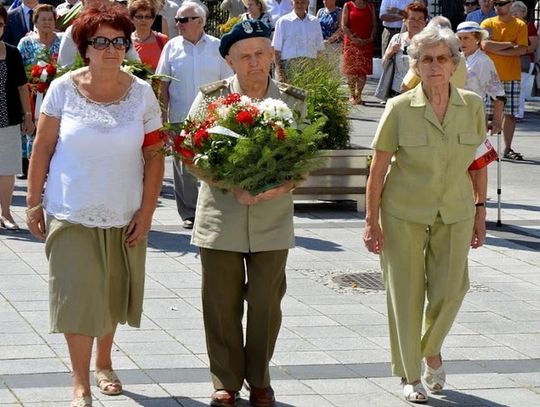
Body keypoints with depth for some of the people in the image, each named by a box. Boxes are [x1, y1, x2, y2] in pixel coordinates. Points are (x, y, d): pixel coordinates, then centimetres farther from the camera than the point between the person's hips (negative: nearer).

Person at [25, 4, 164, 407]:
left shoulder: (142, 93, -2)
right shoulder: (63, 89, -5)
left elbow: (154, 156, 0)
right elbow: (43, 148, 0)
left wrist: (146, 213, -4)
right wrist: (34, 202, -1)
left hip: (123, 217, 2)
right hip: (71, 214, -2)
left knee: (112, 296, 14)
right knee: (78, 296, -5)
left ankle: (104, 363, 35)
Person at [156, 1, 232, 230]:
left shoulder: (217, 47, 4)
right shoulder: (172, 47, 6)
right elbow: (163, 85, 7)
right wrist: (162, 116, 0)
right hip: (180, 117, 1)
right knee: (183, 167, 3)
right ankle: (188, 213, 12)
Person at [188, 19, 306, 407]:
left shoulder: (293, 101, 2)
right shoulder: (210, 98, -2)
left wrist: (282, 184, -17)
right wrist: (232, 185, -17)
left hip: (273, 220, 1)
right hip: (221, 218, -1)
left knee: (266, 303, 7)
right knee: (222, 304, 5)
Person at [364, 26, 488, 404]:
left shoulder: (472, 106, -3)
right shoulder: (400, 109, -11)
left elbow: (478, 161, 8)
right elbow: (378, 167, -6)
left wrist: (480, 209, 8)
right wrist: (372, 221, -6)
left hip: (454, 214, 2)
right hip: (404, 213, -2)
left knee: (451, 288, -2)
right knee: (406, 294, 3)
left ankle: (432, 349, 30)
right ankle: (410, 376, 20)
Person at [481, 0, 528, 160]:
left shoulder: (520, 26, 4)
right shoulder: (487, 24, 3)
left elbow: (522, 49, -8)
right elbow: (485, 45, -12)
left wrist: (497, 49, -11)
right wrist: (509, 44, -10)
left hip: (512, 76, 1)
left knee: (510, 114, 3)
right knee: (484, 112, -3)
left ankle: (508, 149, 10)